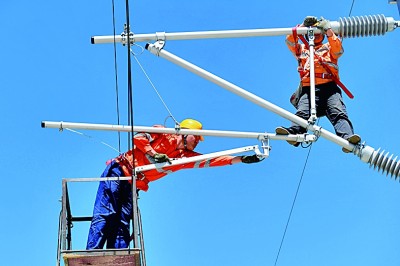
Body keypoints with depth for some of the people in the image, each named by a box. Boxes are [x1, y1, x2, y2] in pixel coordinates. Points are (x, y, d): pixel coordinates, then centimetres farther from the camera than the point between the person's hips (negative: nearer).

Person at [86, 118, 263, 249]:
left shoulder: (186, 158, 10)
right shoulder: (165, 135, -3)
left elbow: (211, 160, 2)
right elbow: (138, 137, -10)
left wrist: (242, 159, -4)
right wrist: (154, 154, -19)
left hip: (133, 186, 6)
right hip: (119, 171, -6)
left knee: (122, 227, -5)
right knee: (104, 215, -15)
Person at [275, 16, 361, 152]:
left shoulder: (329, 47, 31)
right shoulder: (301, 49, 36)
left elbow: (338, 49, 10)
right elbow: (290, 41, 20)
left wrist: (328, 31, 6)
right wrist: (303, 26, 17)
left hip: (329, 88, -1)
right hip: (308, 89, 1)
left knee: (338, 113, -25)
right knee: (302, 112, -27)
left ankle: (347, 137, -47)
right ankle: (293, 133, -52)